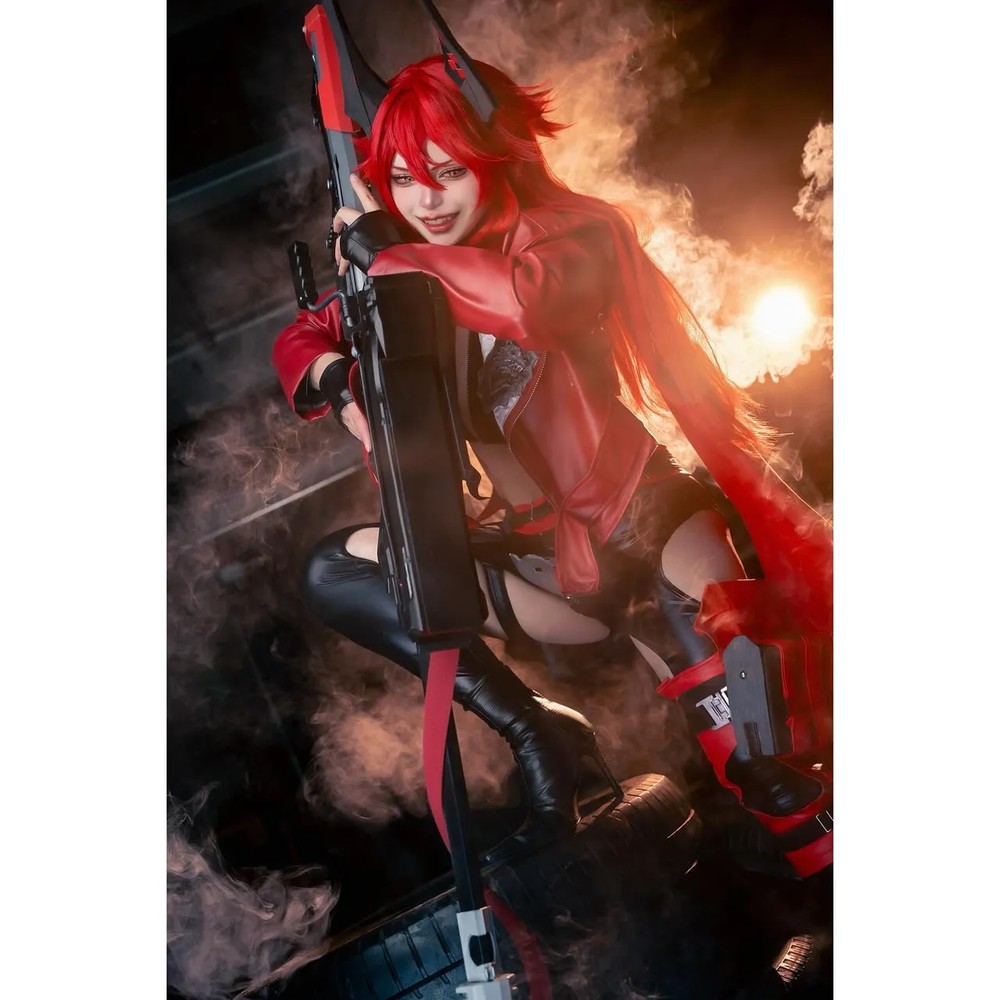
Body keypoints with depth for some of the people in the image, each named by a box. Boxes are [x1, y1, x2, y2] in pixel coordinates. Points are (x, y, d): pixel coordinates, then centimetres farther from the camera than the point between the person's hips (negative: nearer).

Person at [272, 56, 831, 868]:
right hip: (546, 561, 5)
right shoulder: (403, 278, 5)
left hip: (642, 524, -5)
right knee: (334, 573, -2)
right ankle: (538, 735, -8)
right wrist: (336, 377, -14)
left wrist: (387, 253, -20)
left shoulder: (564, 229, -9)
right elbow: (300, 341, 9)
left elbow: (530, 296, -32)